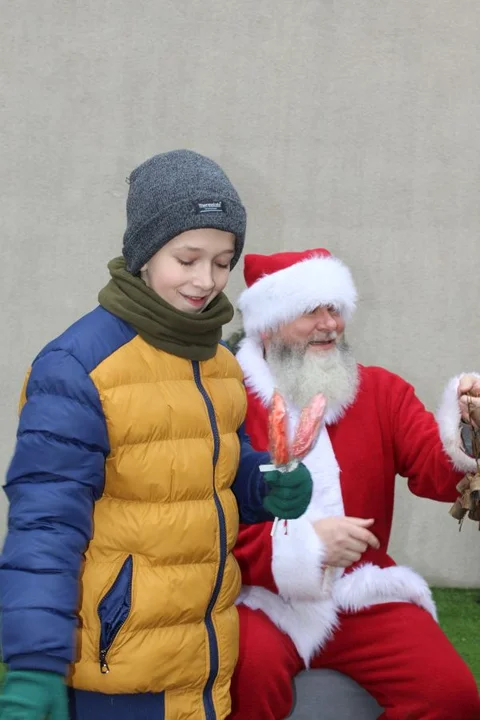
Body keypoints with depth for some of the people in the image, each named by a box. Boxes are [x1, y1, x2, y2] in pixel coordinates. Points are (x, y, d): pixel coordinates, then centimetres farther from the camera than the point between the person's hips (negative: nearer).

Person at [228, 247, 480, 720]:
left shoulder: (381, 391, 10)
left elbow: (436, 472, -3)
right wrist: (301, 543, -20)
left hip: (364, 592, 4)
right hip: (265, 593, -3)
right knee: (253, 667, -34)